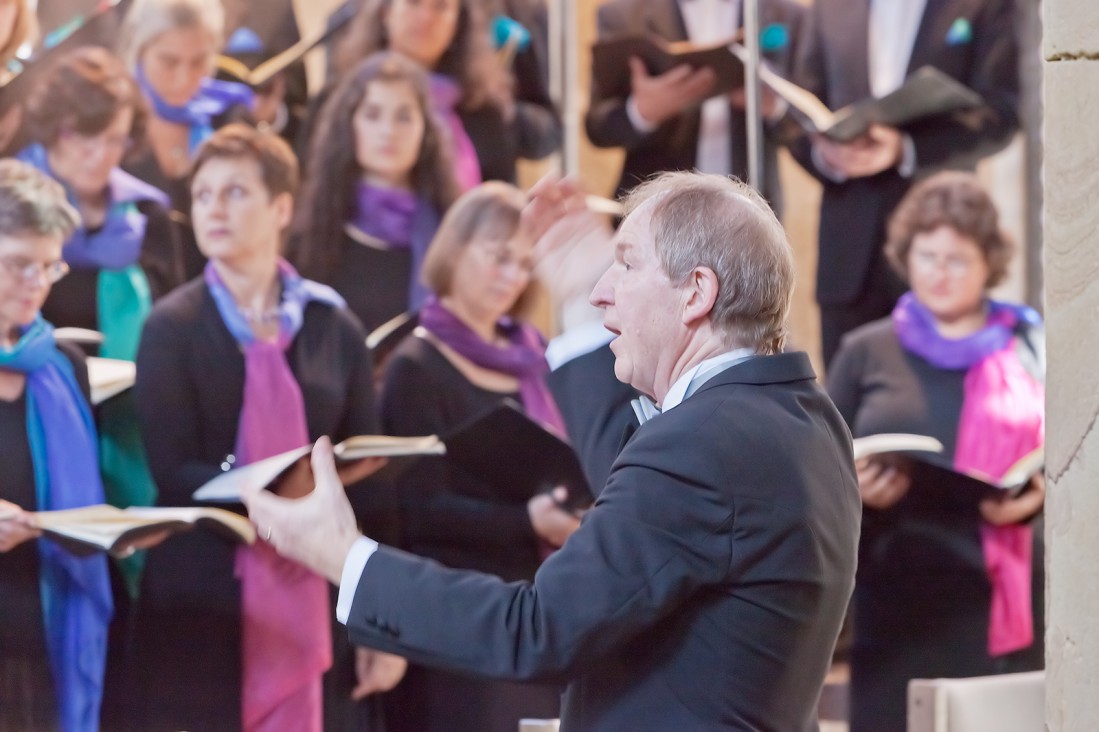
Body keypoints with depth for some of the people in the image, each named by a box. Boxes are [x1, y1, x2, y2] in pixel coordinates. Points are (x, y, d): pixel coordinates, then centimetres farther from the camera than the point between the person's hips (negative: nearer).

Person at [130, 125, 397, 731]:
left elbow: (369, 479, 7)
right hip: (202, 607, -2)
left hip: (308, 606, 2)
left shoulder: (333, 327, 8)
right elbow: (173, 472, -8)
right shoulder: (173, 327, 1)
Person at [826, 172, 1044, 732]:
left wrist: (1041, 497, -11)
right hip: (897, 606, 0)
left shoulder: (1029, 352, 9)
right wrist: (855, 489, -10)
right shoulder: (866, 353, 10)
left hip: (1003, 597, 0)